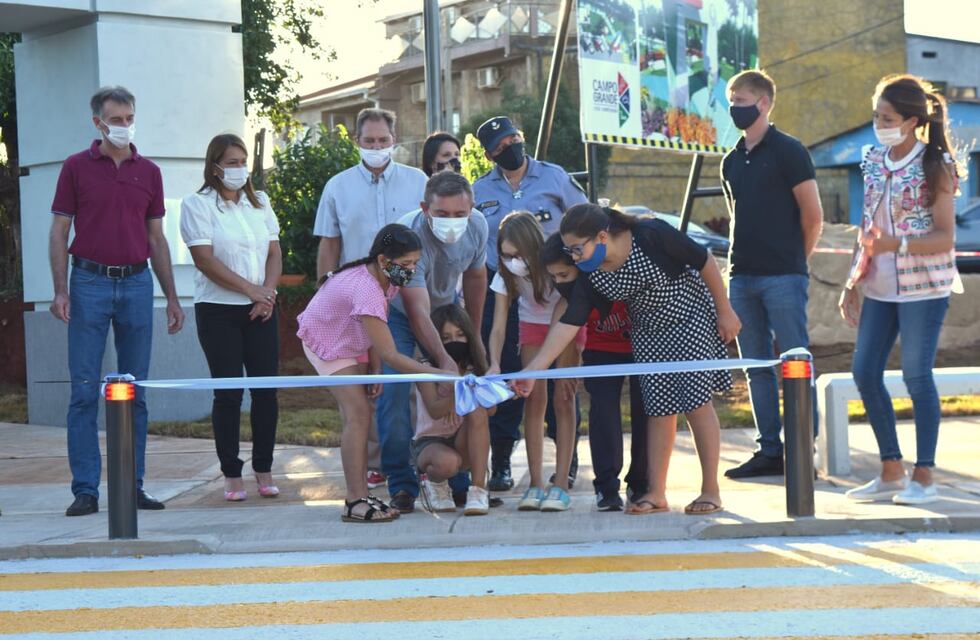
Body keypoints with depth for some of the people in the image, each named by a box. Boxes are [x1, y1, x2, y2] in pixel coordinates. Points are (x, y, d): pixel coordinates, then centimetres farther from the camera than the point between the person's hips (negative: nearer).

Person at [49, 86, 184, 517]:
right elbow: (59, 232, 2)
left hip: (136, 284, 3)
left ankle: (132, 486, 10)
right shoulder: (76, 167, 3)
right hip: (90, 283, -3)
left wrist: (171, 297, 9)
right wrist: (60, 290, -9)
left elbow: (156, 239, 14)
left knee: (135, 392, 5)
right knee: (85, 391, -3)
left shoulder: (149, 172, 11)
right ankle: (85, 490, 0)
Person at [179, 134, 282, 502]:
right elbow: (205, 260, -11)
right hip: (218, 311, -4)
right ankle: (232, 475, 4)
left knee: (266, 389, 0)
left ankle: (264, 471, 10)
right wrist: (250, 289, -14)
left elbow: (274, 253, 11)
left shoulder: (259, 203, 13)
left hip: (261, 310, 4)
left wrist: (268, 292, -6)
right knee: (228, 392, -3)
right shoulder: (197, 205, -3)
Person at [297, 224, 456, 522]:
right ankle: (356, 502, -20)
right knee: (358, 415, -18)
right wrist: (441, 375, -41)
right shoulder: (367, 291, -40)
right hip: (327, 342, -9)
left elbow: (375, 328, -2)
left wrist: (375, 369, -13)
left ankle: (359, 496, 6)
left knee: (359, 416, 4)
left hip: (353, 341, 9)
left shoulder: (386, 278, -13)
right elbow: (391, 355, -40)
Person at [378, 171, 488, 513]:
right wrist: (443, 360, -50)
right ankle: (402, 487, -8)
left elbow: (475, 276, 2)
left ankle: (464, 483, 8)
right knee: (393, 393, -16)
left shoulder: (477, 227, -19)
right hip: (398, 311, -5)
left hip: (446, 308, 5)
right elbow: (417, 312, -40)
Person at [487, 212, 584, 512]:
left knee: (563, 399, -10)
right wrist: (494, 363, -41)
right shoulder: (506, 274, -23)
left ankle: (561, 485, -11)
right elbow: (498, 326, -25)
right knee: (534, 399, -5)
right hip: (532, 326, 3)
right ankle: (535, 484, -3)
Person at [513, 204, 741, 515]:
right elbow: (568, 324, -15)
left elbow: (704, 262, -18)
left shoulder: (652, 236, -29)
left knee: (697, 403, -5)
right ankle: (656, 493, 12)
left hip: (691, 318, -4)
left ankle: (711, 491, 5)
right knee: (659, 409, 4)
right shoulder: (590, 276, -14)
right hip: (649, 335, 4)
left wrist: (725, 311, -10)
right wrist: (532, 370, -23)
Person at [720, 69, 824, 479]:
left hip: (783, 277, -7)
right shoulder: (732, 161, 15)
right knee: (756, 366, 8)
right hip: (742, 276, 7)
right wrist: (739, 260, 11)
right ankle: (769, 450, 13)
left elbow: (813, 216, -4)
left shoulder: (787, 151, -4)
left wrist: (793, 261, 2)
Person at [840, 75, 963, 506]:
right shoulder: (874, 161, 8)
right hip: (880, 287, 6)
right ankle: (891, 472, 17)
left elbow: (945, 237, -12)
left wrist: (896, 244, -26)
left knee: (916, 374, -3)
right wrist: (852, 283, 11)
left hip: (923, 287, -6)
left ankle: (923, 477, 8)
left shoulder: (934, 166, -9)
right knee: (864, 372, 4)